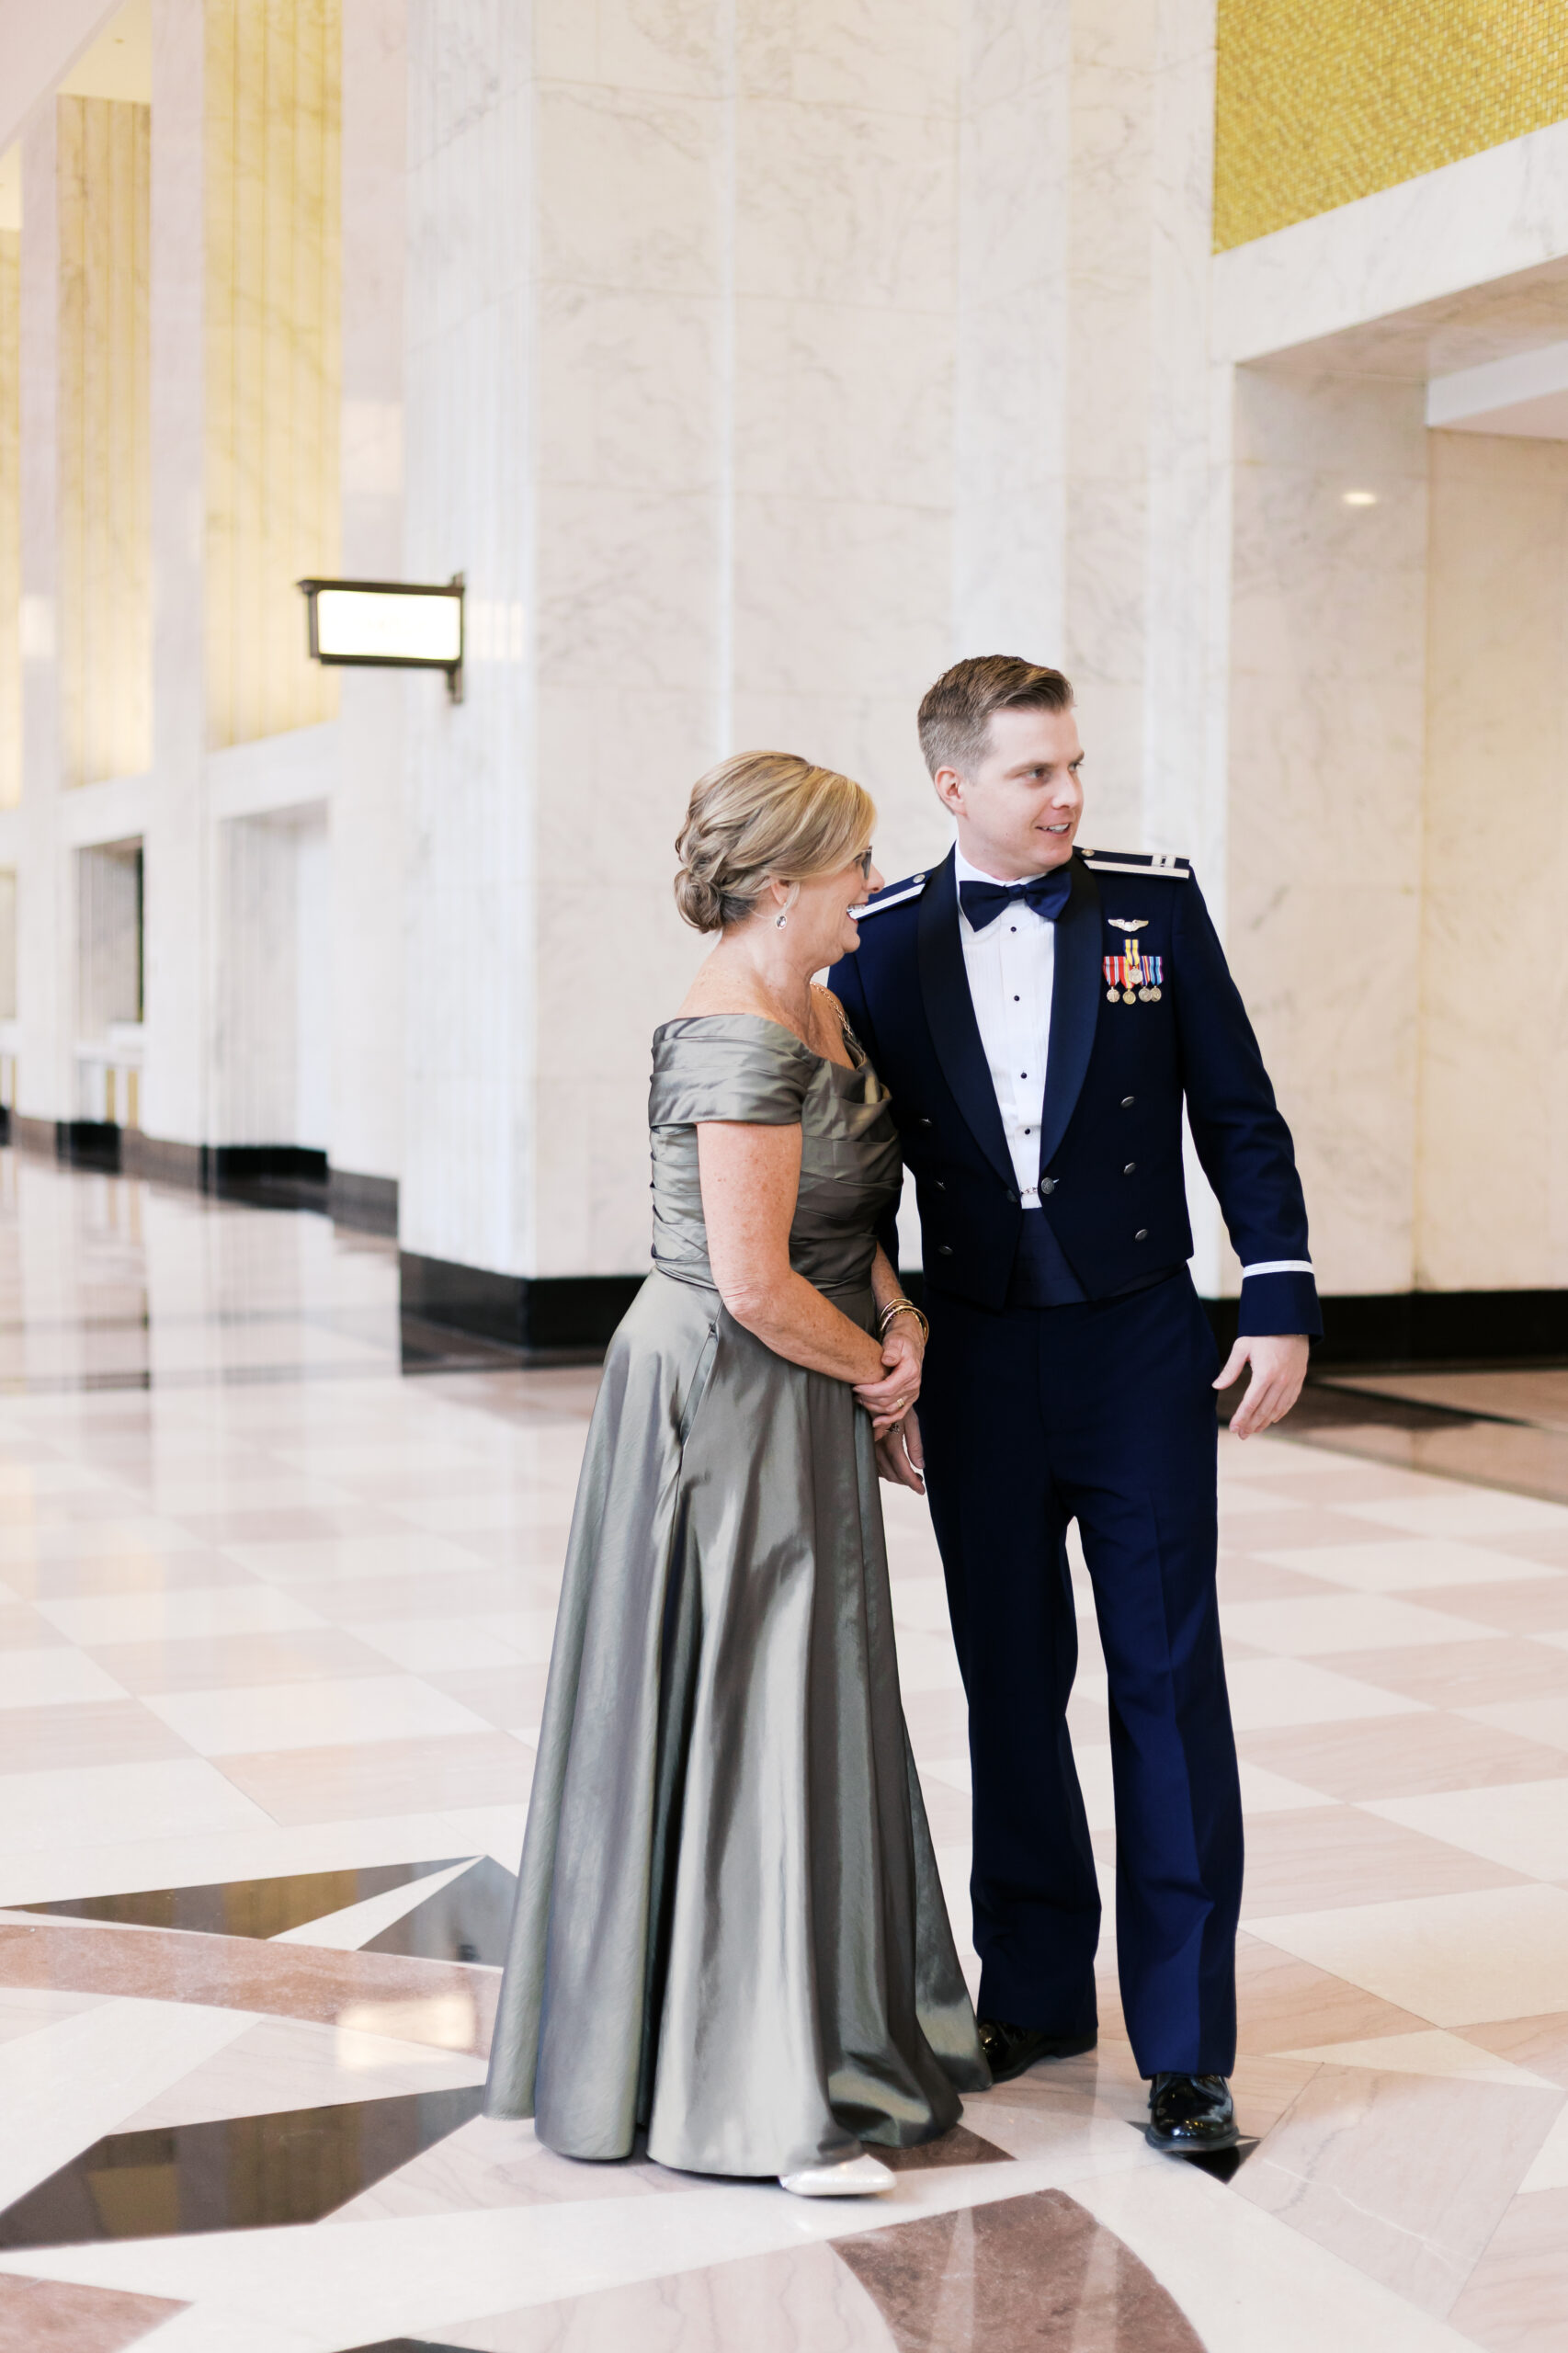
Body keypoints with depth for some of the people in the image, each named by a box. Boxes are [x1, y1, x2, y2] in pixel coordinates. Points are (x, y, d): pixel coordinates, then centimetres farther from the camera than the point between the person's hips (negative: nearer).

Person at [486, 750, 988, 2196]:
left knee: (799, 1697, 18)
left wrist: (897, 1327, -2)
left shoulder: (814, 1009, 9)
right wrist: (876, 1369, -9)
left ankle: (828, 2023, 33)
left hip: (800, 1404, 10)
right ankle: (753, 2095, 8)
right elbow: (756, 1282, -25)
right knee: (744, 1719, -2)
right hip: (731, 1408, -10)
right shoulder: (744, 1039, -21)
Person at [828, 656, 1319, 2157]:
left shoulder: (1154, 902, -1)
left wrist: (1281, 1302, -5)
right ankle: (1036, 1992, 26)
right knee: (1011, 1685, 11)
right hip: (976, 1361, 2)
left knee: (1169, 1682, 0)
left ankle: (1185, 2043, 8)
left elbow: (1238, 1113, 1)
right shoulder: (884, 943, 0)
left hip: (1140, 1353, -1)